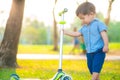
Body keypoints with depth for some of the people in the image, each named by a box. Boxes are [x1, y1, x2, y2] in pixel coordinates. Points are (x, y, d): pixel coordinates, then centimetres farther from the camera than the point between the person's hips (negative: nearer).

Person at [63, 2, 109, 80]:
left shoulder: (98, 23, -8)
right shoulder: (84, 27, 13)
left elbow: (104, 34, -14)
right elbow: (77, 34, 18)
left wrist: (106, 45, -23)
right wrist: (66, 32, 13)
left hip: (99, 51, -8)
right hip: (89, 52, 8)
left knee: (96, 68, -16)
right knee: (91, 67, 11)